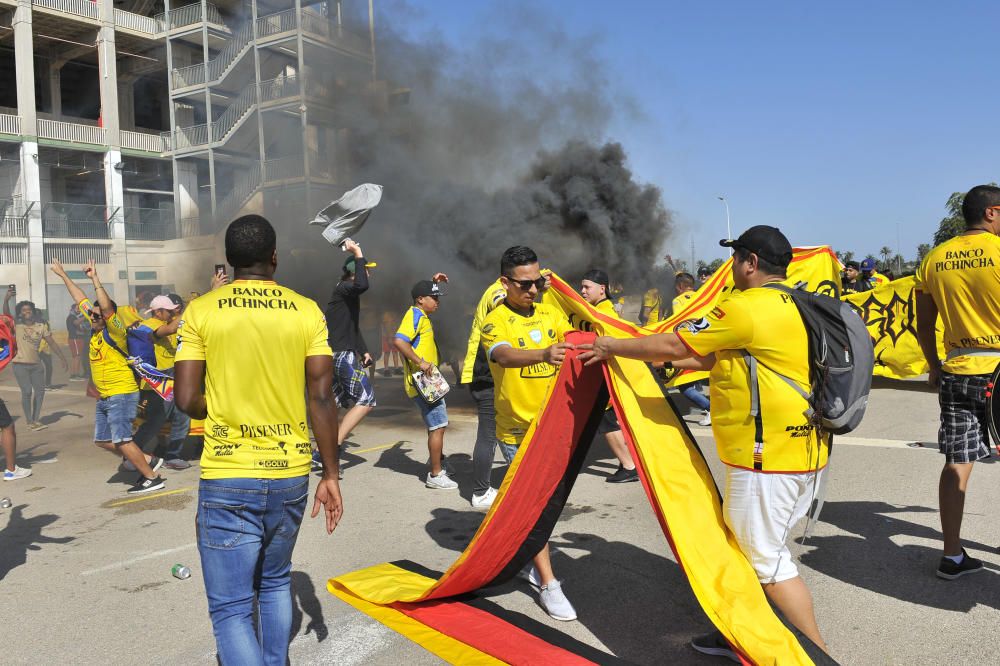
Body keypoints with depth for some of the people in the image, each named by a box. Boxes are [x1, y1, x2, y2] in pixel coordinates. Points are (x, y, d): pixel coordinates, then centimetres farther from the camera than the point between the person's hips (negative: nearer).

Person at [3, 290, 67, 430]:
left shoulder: (41, 326, 3)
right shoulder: (17, 326, -4)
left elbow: (52, 343, 7)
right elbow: (6, 314, -21)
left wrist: (63, 359, 5)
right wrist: (6, 300, -37)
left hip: (37, 364, 4)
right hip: (21, 364, -4)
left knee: (40, 391, 11)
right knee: (27, 392, -6)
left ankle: (36, 419, 25)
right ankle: (29, 421, 7)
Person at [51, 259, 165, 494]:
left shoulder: (114, 330, -14)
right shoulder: (97, 328, 8)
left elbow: (107, 307, -32)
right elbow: (81, 300, 17)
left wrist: (95, 279, -34)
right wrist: (63, 275, 23)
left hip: (121, 395, -9)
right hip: (104, 397, 9)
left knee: (122, 441, -12)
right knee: (103, 441, 12)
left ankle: (153, 478, -4)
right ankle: (148, 461, 20)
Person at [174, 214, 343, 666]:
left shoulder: (201, 311, -4)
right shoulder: (307, 312, 0)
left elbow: (186, 399, -6)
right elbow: (321, 398, -3)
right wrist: (330, 476, 3)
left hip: (227, 478, -3)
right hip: (291, 475, 3)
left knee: (231, 608, 4)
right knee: (276, 582, 25)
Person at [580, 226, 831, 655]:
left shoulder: (745, 307, -17)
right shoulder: (796, 307, 12)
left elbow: (674, 346, -13)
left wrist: (612, 347, 0)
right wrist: (684, 361, 25)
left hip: (769, 457, -10)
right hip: (805, 451, 10)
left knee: (766, 557, 2)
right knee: (744, 543, 19)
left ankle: (818, 653, 12)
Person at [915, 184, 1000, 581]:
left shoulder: (934, 259, 5)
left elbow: (924, 325, 9)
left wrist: (934, 366, 20)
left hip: (957, 372, 4)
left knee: (957, 463, 9)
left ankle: (952, 556, 15)